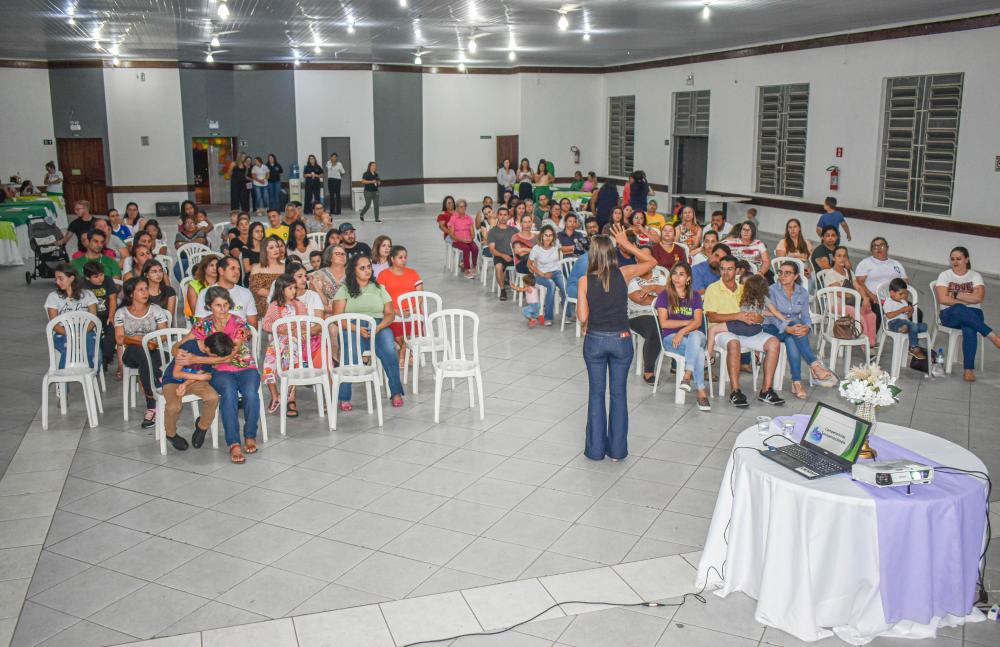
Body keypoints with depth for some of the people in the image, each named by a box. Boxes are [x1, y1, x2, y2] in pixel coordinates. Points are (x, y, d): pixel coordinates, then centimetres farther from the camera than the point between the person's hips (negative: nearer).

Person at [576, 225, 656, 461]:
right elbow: (651, 261, 9)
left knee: (596, 393, 11)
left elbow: (582, 317, -10)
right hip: (621, 340, 0)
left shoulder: (585, 281, -9)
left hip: (594, 340, 0)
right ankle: (617, 449, 17)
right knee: (619, 393, 11)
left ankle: (595, 449, 17)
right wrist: (627, 244, 7)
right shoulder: (623, 274, -8)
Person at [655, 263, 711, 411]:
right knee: (698, 350, -34)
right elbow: (663, 323, -5)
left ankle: (687, 376, -43)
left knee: (695, 335, -38)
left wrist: (682, 332, -20)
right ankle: (701, 392, -34)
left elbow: (698, 322, -1)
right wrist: (688, 322, -3)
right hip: (670, 338, -2)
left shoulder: (695, 296, 13)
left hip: (694, 334, 2)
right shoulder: (664, 295, 5)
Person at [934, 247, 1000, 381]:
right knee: (959, 309, -40)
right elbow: (942, 299, -9)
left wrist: (956, 295, -10)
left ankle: (969, 369, -35)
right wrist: (967, 299, -9)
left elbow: (979, 297, -9)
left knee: (969, 329, -36)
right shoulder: (944, 275, 5)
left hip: (973, 314, 1)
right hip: (950, 314, 0)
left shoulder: (975, 276, 7)